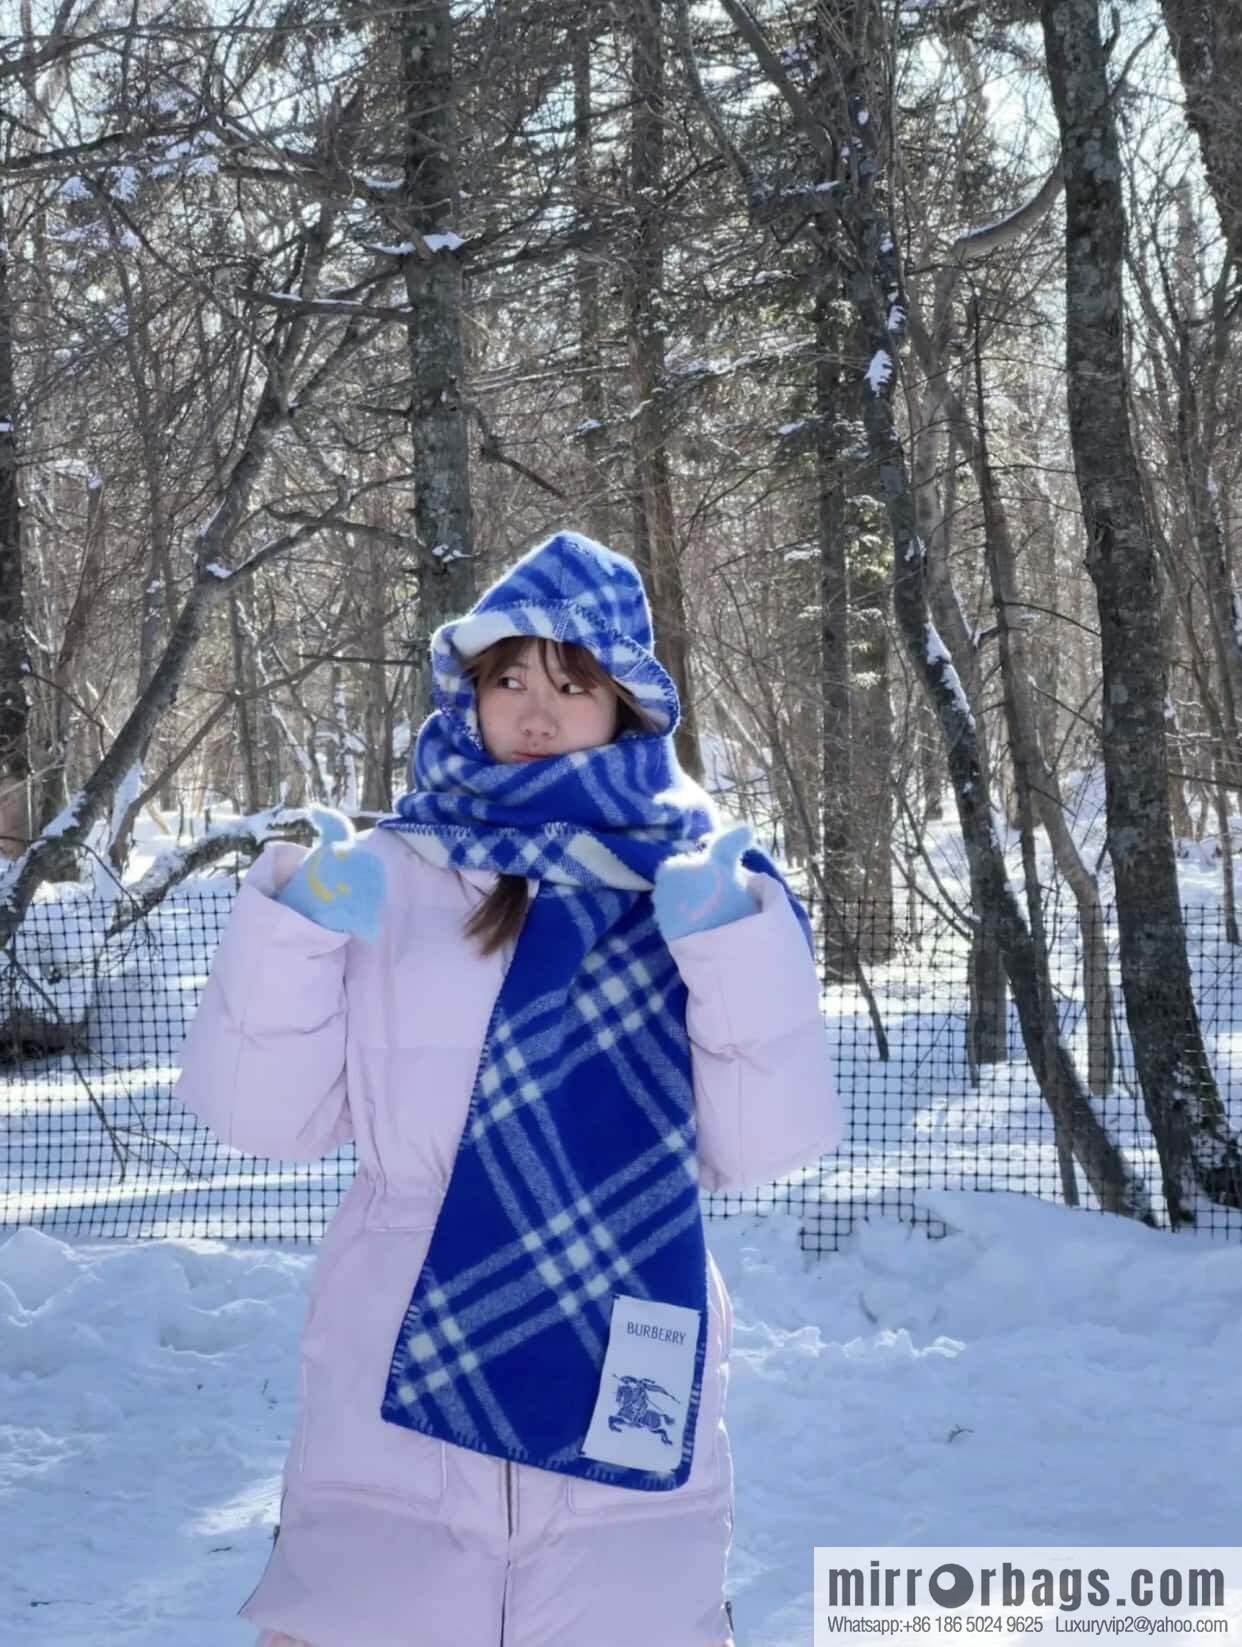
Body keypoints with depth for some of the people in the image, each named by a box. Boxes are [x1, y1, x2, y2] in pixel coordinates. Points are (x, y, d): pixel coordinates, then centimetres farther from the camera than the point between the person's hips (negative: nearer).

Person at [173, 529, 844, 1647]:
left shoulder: (695, 879, 7)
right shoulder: (389, 877, 5)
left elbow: (755, 1147, 0)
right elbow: (269, 1117, 1)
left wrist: (738, 947, -12)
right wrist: (294, 934, -13)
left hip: (624, 1409, 1)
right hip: (398, 1405, 0)